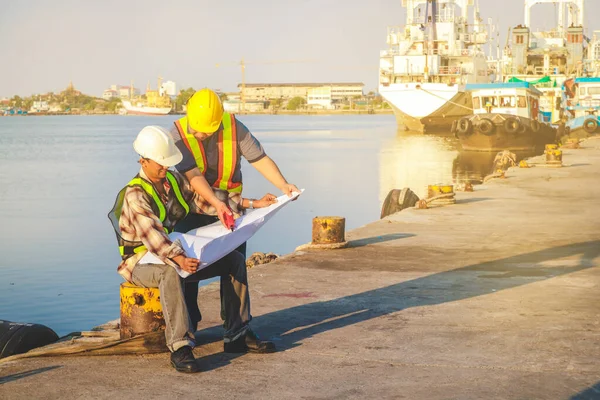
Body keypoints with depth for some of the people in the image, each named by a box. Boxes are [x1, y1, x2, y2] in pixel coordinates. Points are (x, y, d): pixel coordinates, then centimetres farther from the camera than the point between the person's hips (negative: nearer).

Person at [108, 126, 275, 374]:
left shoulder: (173, 180, 3)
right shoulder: (135, 195, -21)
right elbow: (152, 235, -36)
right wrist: (179, 259, -55)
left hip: (177, 254, 8)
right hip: (142, 263, -8)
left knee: (235, 260, -5)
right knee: (170, 272, -42)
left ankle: (238, 335, -6)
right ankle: (180, 348, -45)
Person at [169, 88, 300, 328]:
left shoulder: (234, 128, -11)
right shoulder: (178, 134, -15)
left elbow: (260, 159, -12)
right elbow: (194, 176, -25)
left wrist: (283, 185, -27)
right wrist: (216, 203, -37)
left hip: (230, 209, 1)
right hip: (193, 210, -1)